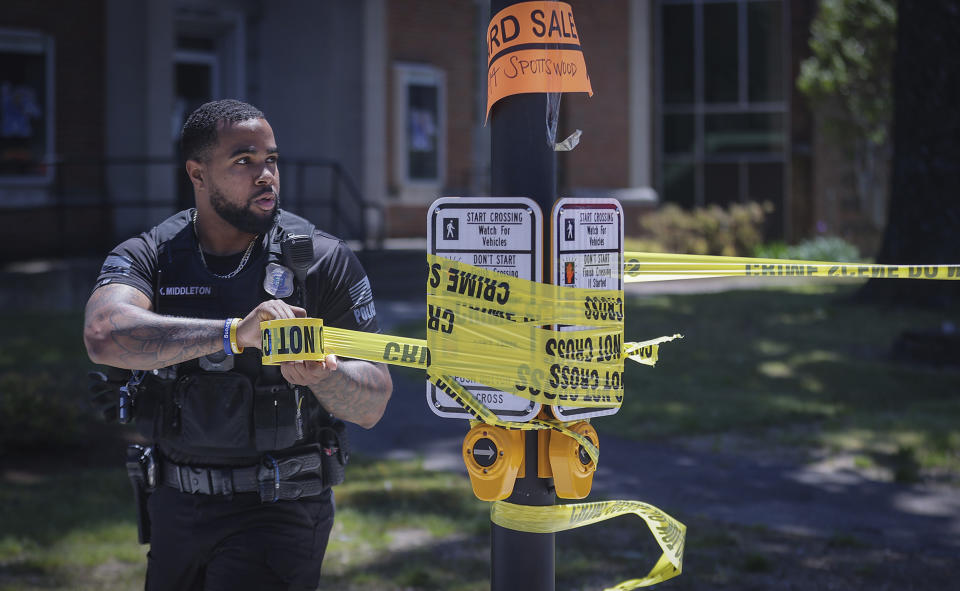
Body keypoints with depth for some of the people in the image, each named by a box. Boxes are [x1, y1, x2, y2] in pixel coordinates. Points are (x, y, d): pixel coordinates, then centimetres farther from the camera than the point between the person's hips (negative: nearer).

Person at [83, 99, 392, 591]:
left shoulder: (325, 262, -4)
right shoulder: (146, 258, -2)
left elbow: (372, 406, -5)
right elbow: (105, 336, -26)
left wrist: (322, 372, -28)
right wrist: (234, 333, -38)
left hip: (278, 511, -3)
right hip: (174, 508, 3)